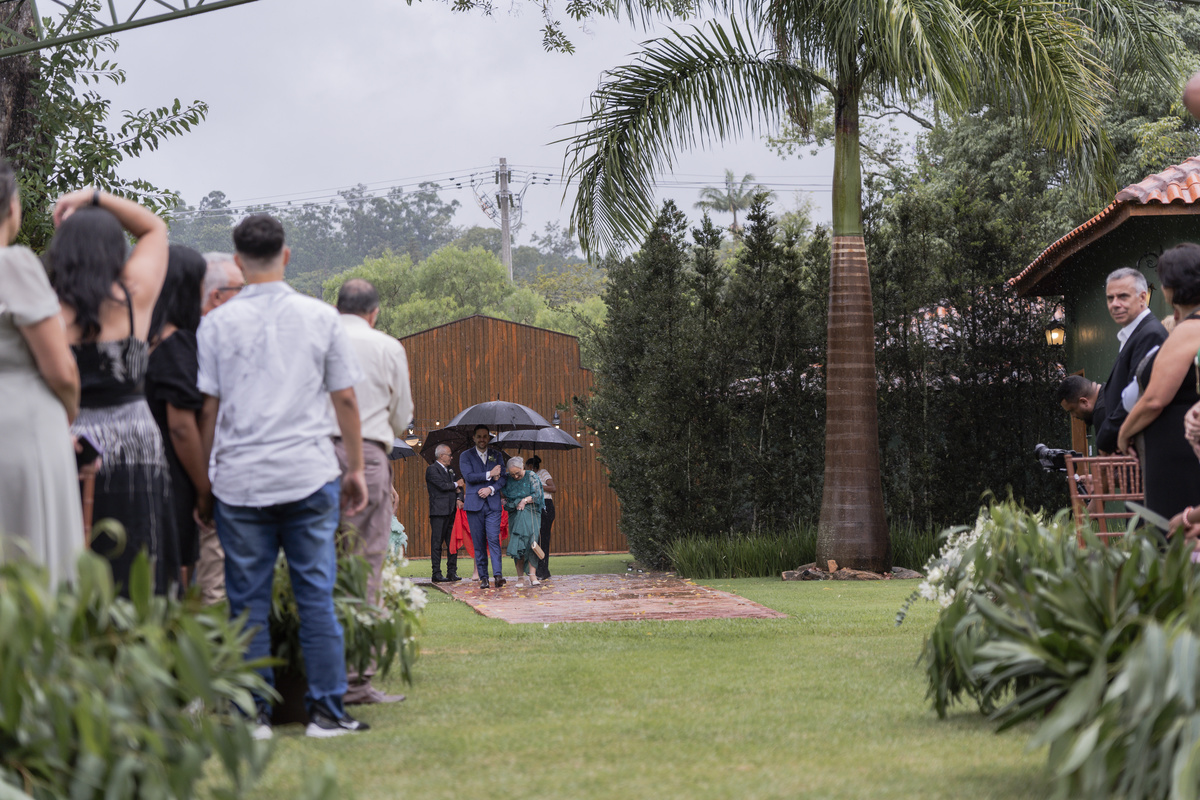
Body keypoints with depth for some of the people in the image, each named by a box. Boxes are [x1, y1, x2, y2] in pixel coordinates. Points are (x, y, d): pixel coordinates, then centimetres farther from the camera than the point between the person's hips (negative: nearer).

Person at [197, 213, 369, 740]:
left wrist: (203, 479, 10)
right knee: (316, 594, 4)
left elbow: (207, 409, 1)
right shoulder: (321, 317, 4)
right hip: (309, 476, 0)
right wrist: (356, 469, 16)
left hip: (239, 480, 0)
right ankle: (326, 711, 4)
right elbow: (345, 400, 7)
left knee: (248, 599, 4)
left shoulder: (217, 324, 2)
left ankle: (254, 713, 5)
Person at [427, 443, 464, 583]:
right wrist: (456, 485, 0)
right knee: (437, 543, -4)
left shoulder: (449, 470, 20)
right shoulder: (432, 469, -6)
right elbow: (442, 486, -17)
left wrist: (457, 500, -1)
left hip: (451, 511, 8)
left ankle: (452, 572, 11)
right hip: (439, 512, -8)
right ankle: (436, 574, -3)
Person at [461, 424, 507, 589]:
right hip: (474, 504, 0)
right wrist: (489, 475, -11)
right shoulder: (466, 456, 6)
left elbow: (502, 478, 7)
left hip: (492, 503, 1)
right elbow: (468, 476, -8)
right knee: (478, 543, 0)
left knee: (494, 539, -12)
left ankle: (498, 574, -18)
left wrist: (491, 489, -10)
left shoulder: (496, 455, 13)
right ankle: (483, 577, 5)